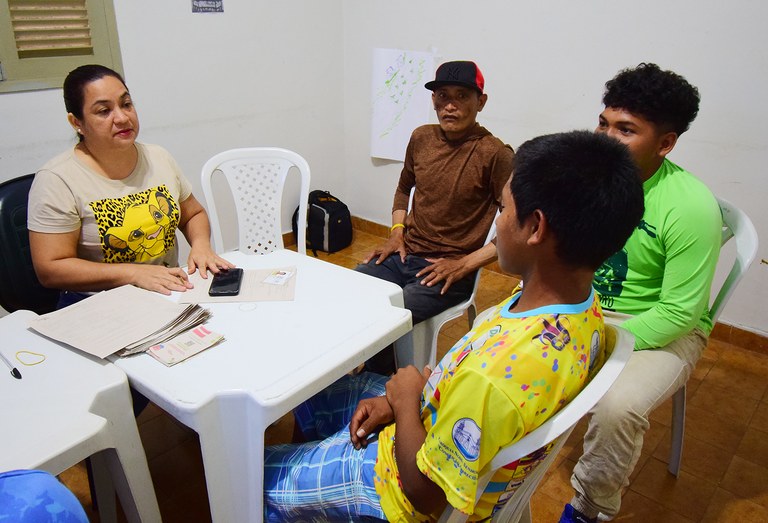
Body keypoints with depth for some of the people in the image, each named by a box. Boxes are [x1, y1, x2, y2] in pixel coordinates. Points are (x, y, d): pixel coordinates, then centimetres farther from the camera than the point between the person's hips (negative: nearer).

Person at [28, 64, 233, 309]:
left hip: (172, 293, 5)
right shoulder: (56, 180, -9)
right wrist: (134, 273, -21)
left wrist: (201, 245, -5)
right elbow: (50, 269, -12)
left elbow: (194, 214, 18)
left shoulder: (159, 158, 7)